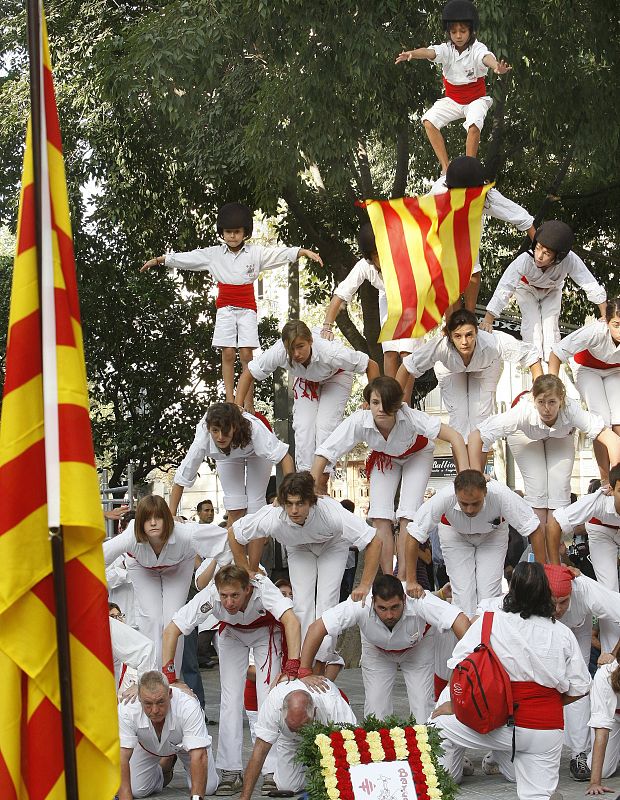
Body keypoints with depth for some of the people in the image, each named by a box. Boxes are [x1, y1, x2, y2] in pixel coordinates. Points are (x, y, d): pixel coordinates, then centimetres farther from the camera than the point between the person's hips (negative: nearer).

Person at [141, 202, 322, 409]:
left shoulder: (256, 252, 0)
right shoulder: (213, 254, 4)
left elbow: (283, 254, -9)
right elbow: (185, 258, 6)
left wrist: (305, 252, -22)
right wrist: (158, 260, 5)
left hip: (247, 308, -1)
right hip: (225, 308, 1)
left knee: (246, 353, -7)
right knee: (228, 353, -5)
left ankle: (248, 403, -3)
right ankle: (230, 401, -1)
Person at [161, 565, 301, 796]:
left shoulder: (263, 589, -42)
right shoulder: (210, 596, -37)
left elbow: (291, 621, -55)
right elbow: (171, 631, -33)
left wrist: (292, 669, -65)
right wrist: (169, 677, -40)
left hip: (266, 631, -2)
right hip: (232, 633, 2)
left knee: (268, 695, -14)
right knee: (231, 698, -10)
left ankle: (273, 771, -8)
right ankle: (230, 771, -5)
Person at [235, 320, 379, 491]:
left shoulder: (330, 352, -43)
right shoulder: (278, 353, -36)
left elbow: (371, 365, -31)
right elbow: (248, 373, -21)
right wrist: (237, 407, -28)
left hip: (335, 377, -3)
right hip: (306, 380, 3)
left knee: (325, 427, -18)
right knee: (303, 428, -12)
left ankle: (321, 485, -7)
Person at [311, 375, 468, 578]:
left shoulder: (410, 417, -42)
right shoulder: (358, 422, -36)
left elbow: (455, 437, -44)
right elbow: (324, 453, -32)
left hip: (417, 454, -2)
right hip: (384, 458, 2)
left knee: (408, 517, -15)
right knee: (381, 517, -11)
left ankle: (402, 579, -8)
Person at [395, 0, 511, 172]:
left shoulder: (477, 48, -19)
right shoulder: (446, 49, -11)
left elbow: (486, 57, -43)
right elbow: (430, 52, -32)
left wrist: (496, 66, -68)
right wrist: (411, 53, -55)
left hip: (476, 99, -4)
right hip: (452, 99, 4)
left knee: (473, 126, -32)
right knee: (429, 121, -17)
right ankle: (445, 167, -11)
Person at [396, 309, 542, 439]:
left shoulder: (493, 343, -45)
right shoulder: (440, 346, -45)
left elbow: (530, 354, -33)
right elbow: (407, 367, -33)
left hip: (485, 369, 0)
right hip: (451, 372, 0)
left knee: (481, 415, -8)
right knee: (457, 416, -11)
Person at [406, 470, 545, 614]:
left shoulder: (501, 495, -39)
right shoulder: (444, 498, -39)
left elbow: (534, 529, -28)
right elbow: (414, 535, -29)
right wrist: (411, 581, -26)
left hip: (493, 533, 0)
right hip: (454, 533, 0)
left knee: (490, 592, -12)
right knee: (462, 593, -12)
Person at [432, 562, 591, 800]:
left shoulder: (488, 623, -5)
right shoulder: (562, 634, 3)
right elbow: (579, 688, 7)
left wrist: (451, 704, 10)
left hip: (503, 726, -3)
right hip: (548, 730, 3)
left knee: (440, 723, 16)